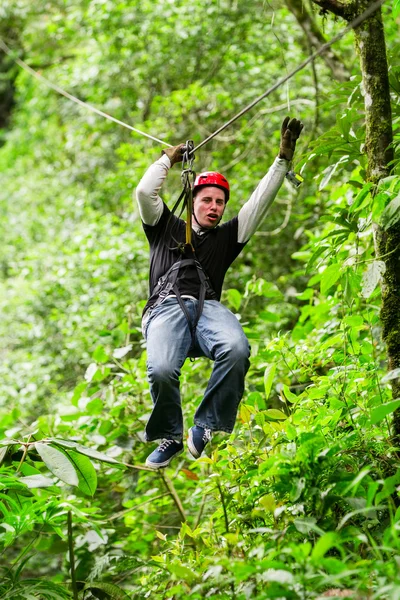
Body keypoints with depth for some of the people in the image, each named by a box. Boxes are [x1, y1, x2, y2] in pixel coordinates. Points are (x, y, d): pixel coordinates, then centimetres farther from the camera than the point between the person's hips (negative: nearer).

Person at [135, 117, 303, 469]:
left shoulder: (226, 238, 31)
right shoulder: (166, 228, 29)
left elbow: (260, 202, 27)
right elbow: (145, 191, 15)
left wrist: (284, 157, 23)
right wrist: (168, 159, 27)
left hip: (208, 308, 2)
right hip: (166, 308, -2)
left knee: (237, 350, -37)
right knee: (161, 370, -36)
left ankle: (206, 427, -20)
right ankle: (169, 438, -9)